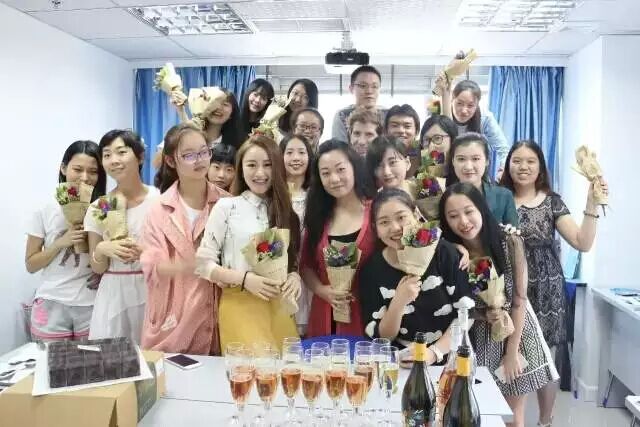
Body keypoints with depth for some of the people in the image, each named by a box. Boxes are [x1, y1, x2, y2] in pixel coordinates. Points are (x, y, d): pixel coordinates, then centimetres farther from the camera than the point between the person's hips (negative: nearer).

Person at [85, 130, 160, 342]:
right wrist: (102, 249, -14)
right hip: (113, 295, 2)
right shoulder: (98, 207, 2)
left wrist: (145, 251, -17)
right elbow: (97, 268, 6)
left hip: (153, 291, -2)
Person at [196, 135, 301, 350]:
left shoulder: (285, 212, 9)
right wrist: (244, 279, -17)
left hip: (279, 306, 4)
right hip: (240, 306, -4)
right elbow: (203, 263, -4)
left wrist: (295, 275, -7)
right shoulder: (226, 207, -3)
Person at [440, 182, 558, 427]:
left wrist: (511, 351, -12)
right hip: (477, 338, 1)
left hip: (516, 329, -1)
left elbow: (519, 299, -13)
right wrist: (482, 316, -18)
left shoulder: (510, 242, -17)